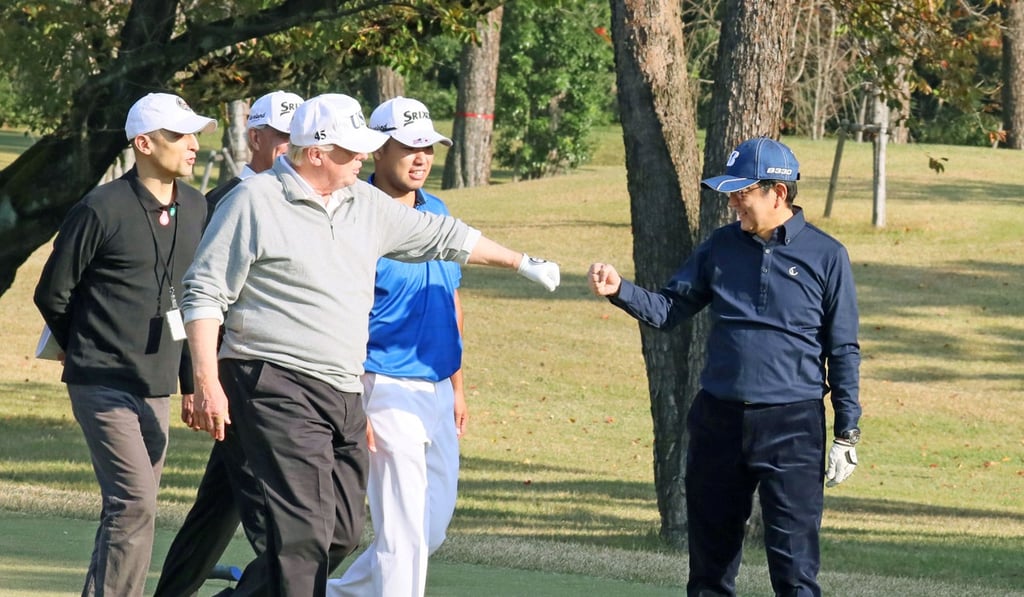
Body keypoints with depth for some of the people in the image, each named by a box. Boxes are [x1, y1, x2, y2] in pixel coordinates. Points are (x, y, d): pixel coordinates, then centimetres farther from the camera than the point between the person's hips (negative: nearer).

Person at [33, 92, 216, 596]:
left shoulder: (196, 209, 10)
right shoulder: (101, 211, -10)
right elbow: (52, 295, -1)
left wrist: (192, 379, 15)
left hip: (156, 390, 7)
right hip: (103, 385, -7)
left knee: (128, 509, 10)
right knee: (134, 504, -16)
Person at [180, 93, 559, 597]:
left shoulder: (367, 205, 16)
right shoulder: (254, 202, -5)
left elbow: (439, 235, 30)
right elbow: (204, 294, -6)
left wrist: (520, 262, 38)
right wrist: (207, 384, -13)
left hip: (345, 394, 8)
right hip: (277, 387, -8)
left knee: (343, 532, 6)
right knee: (304, 531, -16)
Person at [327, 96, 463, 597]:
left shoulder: (436, 212, 12)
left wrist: (457, 385, 19)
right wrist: (352, 406, -19)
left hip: (437, 391, 8)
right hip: (388, 387, -8)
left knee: (435, 526, 14)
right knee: (403, 532, -7)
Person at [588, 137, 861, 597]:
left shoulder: (826, 256, -2)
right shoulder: (721, 246, 9)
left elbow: (843, 351, 0)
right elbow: (668, 309, 10)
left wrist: (846, 434, -2)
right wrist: (620, 291, -9)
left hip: (792, 425, -4)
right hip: (718, 418, 4)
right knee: (710, 556, 11)